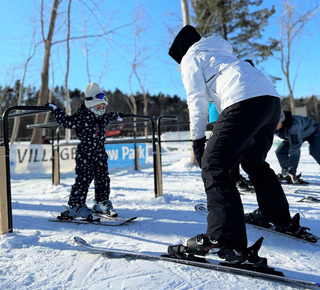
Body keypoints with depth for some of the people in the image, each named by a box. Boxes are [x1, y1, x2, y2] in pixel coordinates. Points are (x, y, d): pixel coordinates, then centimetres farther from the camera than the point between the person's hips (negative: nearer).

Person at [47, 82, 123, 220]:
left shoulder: (103, 118, 9)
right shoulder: (81, 117, -12)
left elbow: (109, 117, 33)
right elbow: (65, 121, -7)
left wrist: (117, 115, 49)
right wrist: (54, 109, -7)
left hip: (100, 154, 7)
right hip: (85, 154, -7)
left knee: (103, 179, 9)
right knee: (83, 180, -7)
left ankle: (102, 203, 23)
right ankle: (75, 206, 4)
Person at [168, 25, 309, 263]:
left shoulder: (190, 58, 15)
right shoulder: (219, 54, 38)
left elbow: (197, 100, 3)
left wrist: (197, 139, 4)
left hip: (245, 101, -9)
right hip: (272, 99, 9)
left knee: (214, 165, -10)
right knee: (254, 162, 25)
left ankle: (226, 240, -20)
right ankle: (280, 218, 39)